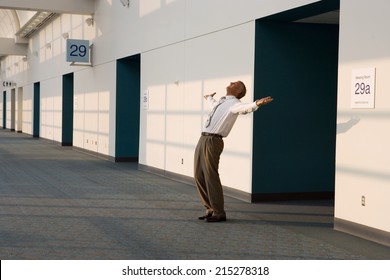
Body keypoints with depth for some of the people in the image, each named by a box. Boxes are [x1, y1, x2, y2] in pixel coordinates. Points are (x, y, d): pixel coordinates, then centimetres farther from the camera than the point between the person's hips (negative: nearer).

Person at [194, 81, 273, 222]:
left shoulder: (234, 103, -5)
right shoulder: (221, 102, 22)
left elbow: (245, 107, -28)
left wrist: (257, 104, -49)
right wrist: (209, 98, 69)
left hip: (213, 142, -9)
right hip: (203, 140, 9)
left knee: (211, 177, -9)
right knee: (199, 176, 9)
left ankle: (219, 213, 1)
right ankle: (210, 209, 20)